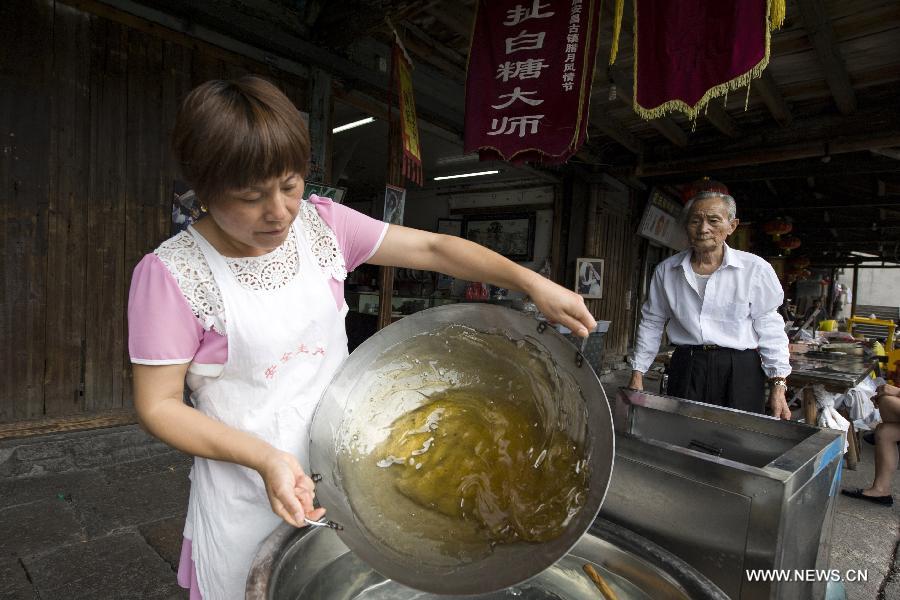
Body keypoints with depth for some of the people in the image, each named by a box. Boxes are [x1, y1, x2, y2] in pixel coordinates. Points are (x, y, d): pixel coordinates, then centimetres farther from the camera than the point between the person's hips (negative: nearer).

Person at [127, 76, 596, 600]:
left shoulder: (322, 223, -7)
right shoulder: (171, 274, -17)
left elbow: (431, 248, -7)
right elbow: (159, 405, -12)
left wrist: (533, 283, -15)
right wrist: (266, 458, -24)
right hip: (248, 493, -3)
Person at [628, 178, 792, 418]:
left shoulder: (755, 269, -4)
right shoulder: (666, 270, 2)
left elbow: (769, 330, 0)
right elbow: (651, 323, 9)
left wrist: (778, 385, -2)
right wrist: (637, 374, 8)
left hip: (740, 373, -1)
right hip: (686, 371, 2)